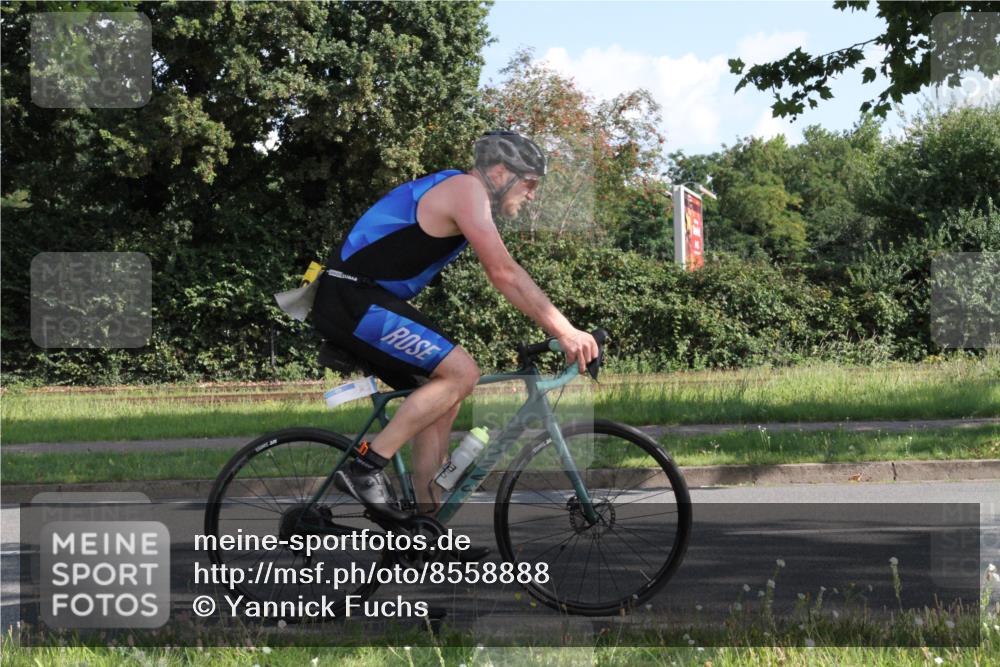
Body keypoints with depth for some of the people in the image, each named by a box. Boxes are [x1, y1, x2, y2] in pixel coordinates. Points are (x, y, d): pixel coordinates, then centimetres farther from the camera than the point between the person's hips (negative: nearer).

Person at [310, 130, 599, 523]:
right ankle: (365, 468, -13)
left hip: (361, 301, 10)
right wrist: (565, 332, -17)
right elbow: (504, 275, -18)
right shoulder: (466, 189, -12)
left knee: (444, 395, 11)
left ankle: (428, 522, 11)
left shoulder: (461, 195, 20)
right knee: (460, 372, -16)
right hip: (352, 299, -10)